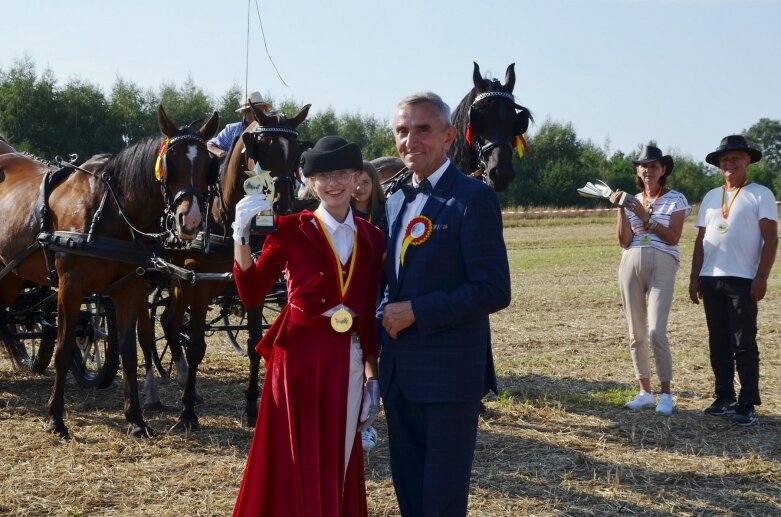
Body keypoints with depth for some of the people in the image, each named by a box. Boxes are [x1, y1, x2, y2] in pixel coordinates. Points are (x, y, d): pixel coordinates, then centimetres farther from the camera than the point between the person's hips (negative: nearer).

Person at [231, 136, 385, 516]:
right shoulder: (289, 230, -4)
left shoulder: (371, 239, 6)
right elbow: (251, 294, -9)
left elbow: (369, 314, 10)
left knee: (338, 467, 12)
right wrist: (241, 239, -22)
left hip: (348, 362, 4)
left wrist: (373, 378, 10)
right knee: (294, 468, 3)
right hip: (298, 358, -3)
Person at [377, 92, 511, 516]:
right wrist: (386, 318, 3)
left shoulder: (473, 199, -12)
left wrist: (415, 312, -20)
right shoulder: (395, 202, 12)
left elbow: (493, 291, -19)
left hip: (450, 371, -7)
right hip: (399, 372, 7)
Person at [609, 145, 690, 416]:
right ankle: (645, 392, 13)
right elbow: (624, 241, 5)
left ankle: (666, 395, -8)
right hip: (631, 264, 5)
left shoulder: (676, 199, 4)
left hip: (662, 264, -5)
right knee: (636, 333, 5)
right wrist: (621, 210, -5)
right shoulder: (633, 201, 14)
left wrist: (645, 217, -11)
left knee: (656, 332, -15)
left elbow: (673, 237, -7)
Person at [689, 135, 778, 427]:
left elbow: (771, 238, -5)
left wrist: (762, 277, -13)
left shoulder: (760, 195, 0)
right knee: (718, 343, 9)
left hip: (743, 281, -5)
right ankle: (724, 399, 17)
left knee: (744, 343, -6)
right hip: (710, 279, 5)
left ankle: (747, 406, -3)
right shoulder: (711, 197, 16)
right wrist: (694, 277, 9)